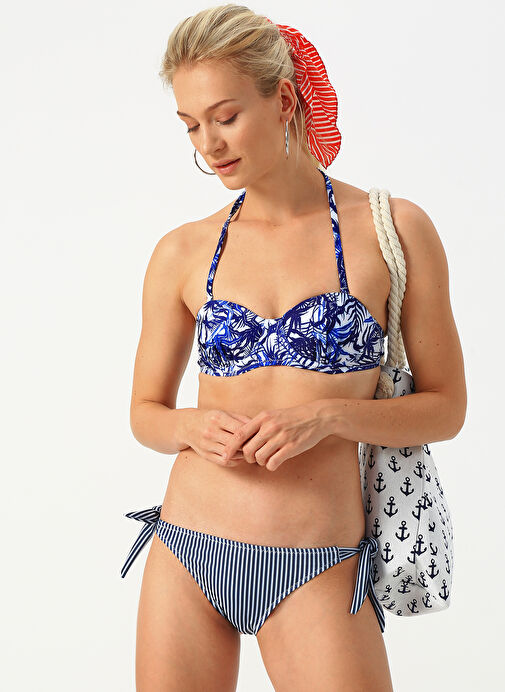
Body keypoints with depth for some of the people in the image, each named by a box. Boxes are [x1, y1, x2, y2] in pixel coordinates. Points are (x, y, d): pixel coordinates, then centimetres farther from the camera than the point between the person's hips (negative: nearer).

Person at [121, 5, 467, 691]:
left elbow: (445, 407, 1)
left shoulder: (393, 229, -4)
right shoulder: (183, 253, 3)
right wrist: (194, 427, -10)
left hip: (318, 573, -2)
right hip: (187, 555, 2)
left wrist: (329, 414, -16)